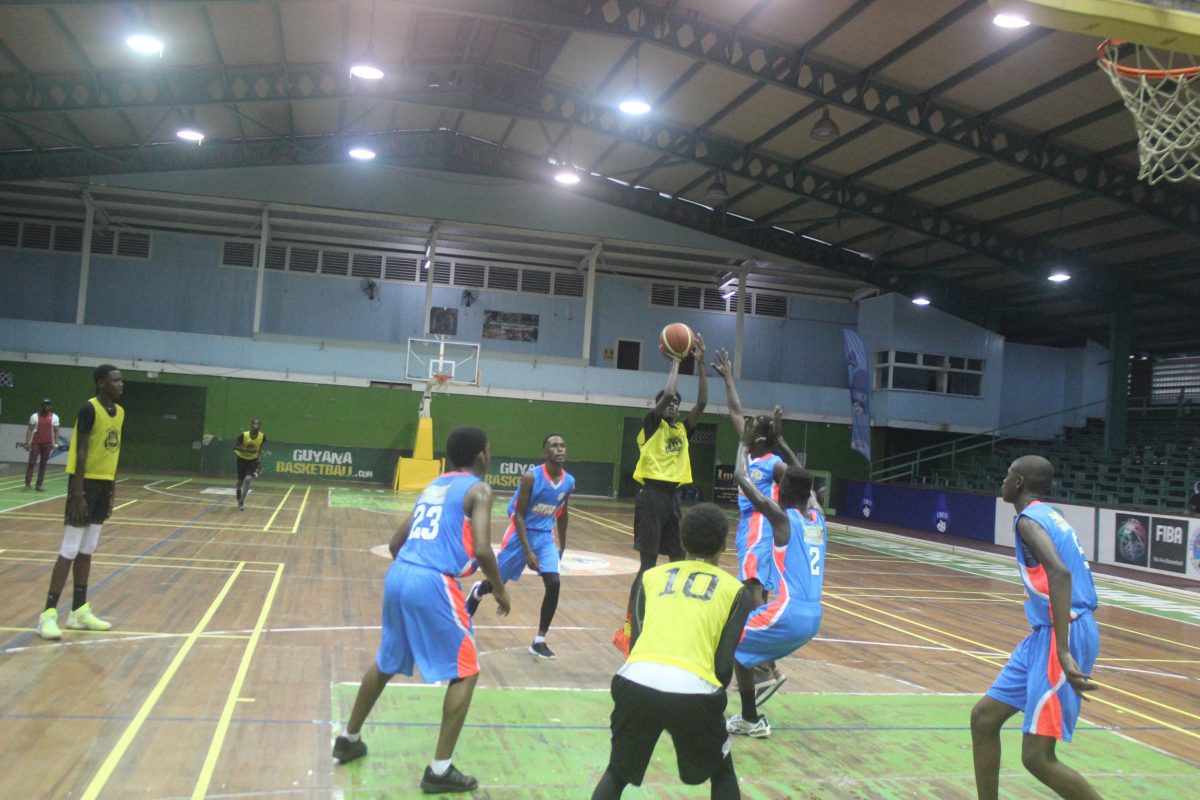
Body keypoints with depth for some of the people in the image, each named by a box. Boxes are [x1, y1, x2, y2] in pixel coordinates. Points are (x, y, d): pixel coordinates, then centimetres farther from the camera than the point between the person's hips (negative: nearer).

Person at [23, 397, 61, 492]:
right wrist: (27, 443, -6)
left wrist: (56, 444, -3)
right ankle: (27, 484, -2)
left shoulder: (54, 417, 3)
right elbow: (30, 430, 1)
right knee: (31, 463, -4)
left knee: (43, 464, 6)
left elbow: (56, 431, 4)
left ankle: (39, 485, 11)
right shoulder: (35, 416, 0)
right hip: (35, 443, -1)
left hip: (47, 444, 1)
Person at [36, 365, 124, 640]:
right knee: (69, 551, -7)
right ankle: (48, 613, -1)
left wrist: (112, 490, 15)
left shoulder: (120, 412, 10)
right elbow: (81, 452, -18)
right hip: (85, 482, -8)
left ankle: (79, 611, 19)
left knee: (87, 551, 12)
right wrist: (77, 493, -20)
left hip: (103, 483, 8)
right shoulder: (89, 409, -15)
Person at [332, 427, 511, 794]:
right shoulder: (478, 489, 1)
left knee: (386, 662, 28)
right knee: (465, 673, 6)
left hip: (397, 576, 8)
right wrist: (499, 589, 3)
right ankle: (440, 770, 5)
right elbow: (482, 550, -12)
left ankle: (348, 739, 41)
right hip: (432, 583, -8)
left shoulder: (434, 486, 22)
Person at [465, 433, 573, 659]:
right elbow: (518, 514, -18)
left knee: (553, 584, -15)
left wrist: (562, 545, 18)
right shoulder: (531, 477, -22)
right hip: (521, 533, -4)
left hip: (545, 536, 4)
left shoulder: (569, 482, -5)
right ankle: (477, 593, 50)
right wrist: (527, 551, -24)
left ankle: (539, 641, -2)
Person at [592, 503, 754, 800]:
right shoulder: (735, 590, 16)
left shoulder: (651, 576, 22)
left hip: (636, 681, 2)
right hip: (693, 690, -1)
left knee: (616, 774, 27)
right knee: (722, 774, 28)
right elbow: (724, 666, 11)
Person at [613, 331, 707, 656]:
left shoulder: (682, 429, 14)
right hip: (652, 496, -7)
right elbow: (665, 393, -17)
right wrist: (674, 361, -7)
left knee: (678, 561, 12)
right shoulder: (652, 423, -2)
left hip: (673, 497, 7)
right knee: (648, 564, -10)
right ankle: (628, 627, -7)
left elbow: (702, 403, 4)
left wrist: (700, 364, 0)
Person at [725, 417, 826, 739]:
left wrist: (745, 444, 12)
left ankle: (751, 720, 7)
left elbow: (742, 477, -4)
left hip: (789, 615, -8)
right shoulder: (818, 517, 9)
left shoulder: (782, 517, -9)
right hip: (813, 618, 8)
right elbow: (802, 482, 28)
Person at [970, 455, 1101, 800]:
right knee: (984, 717, 12)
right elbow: (1064, 571, 25)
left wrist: (1063, 652, -35)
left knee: (1038, 757, -9)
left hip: (1064, 635, -10)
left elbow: (1060, 573, -29)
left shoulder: (1029, 518, -12)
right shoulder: (1047, 515, 17)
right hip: (1047, 633, 10)